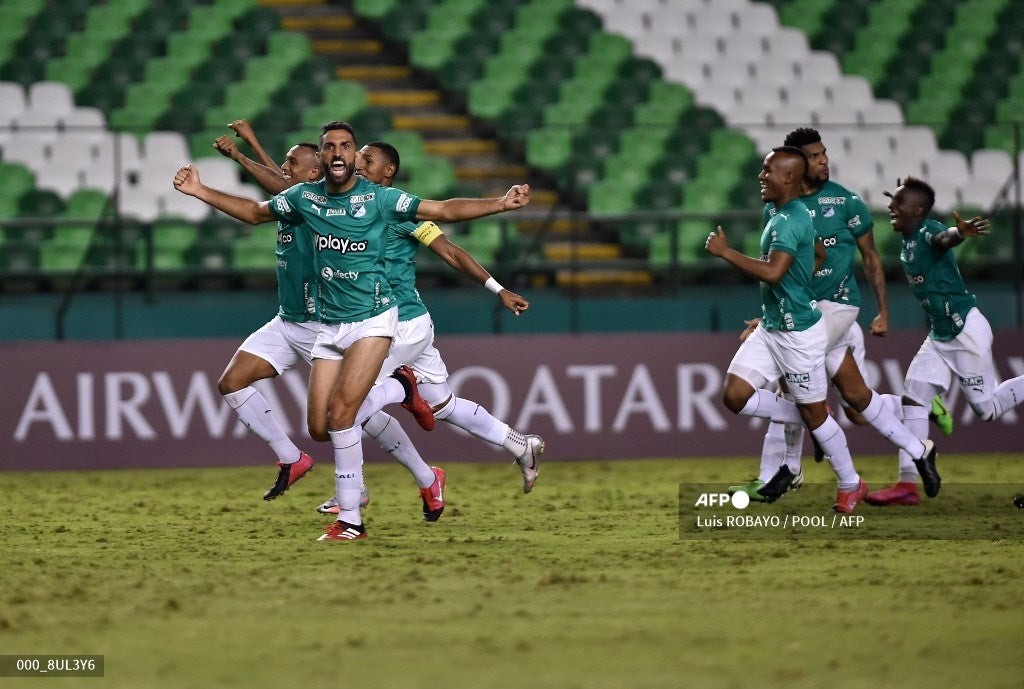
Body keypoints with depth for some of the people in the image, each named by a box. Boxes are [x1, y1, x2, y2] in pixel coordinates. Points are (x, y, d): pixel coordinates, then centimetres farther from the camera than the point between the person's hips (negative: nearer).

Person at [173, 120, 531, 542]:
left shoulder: (378, 199, -7)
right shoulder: (304, 198, 4)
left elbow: (445, 210, -6)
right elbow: (254, 212, 20)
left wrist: (500, 204, -16)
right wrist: (200, 192, 14)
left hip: (372, 319, -5)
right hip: (330, 325, 5)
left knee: (340, 414, -19)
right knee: (319, 427, 1)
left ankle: (351, 520, -11)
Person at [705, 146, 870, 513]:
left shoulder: (789, 221, -21)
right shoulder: (780, 215, 10)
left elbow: (773, 273, -35)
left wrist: (725, 252, -27)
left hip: (798, 334, -9)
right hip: (770, 328, 9)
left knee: (813, 412, 3)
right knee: (735, 396, 0)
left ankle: (851, 485, 20)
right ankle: (807, 420, 17)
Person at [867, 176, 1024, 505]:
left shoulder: (929, 232, -20)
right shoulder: (906, 238, 5)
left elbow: (945, 236, -46)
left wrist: (961, 231, -67)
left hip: (966, 331, -9)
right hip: (939, 336, 9)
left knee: (987, 408, -2)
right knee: (912, 397, 2)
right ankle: (908, 484, 2)